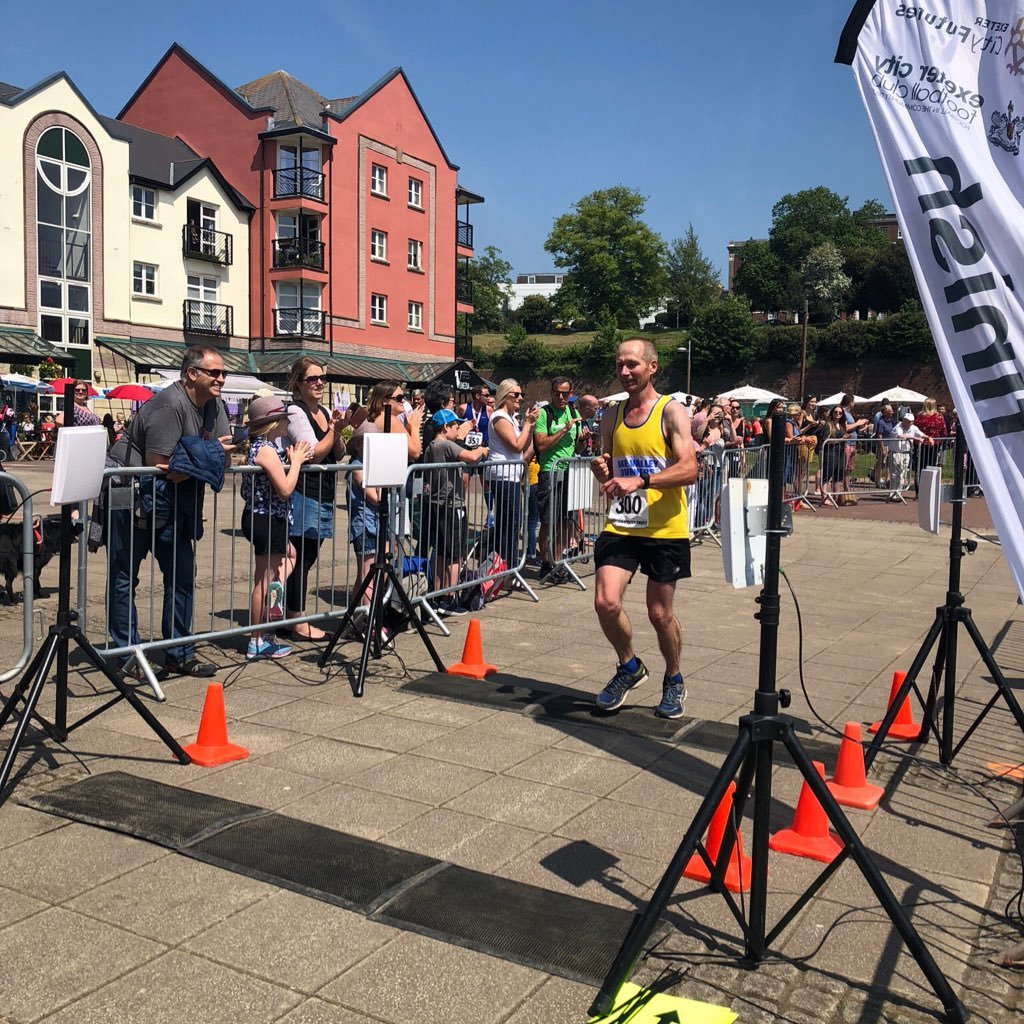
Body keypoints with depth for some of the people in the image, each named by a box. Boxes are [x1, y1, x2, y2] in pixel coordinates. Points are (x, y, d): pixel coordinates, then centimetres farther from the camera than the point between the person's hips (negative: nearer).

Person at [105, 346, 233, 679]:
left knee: (181, 574, 7)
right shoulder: (170, 406, -22)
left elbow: (223, 458, 4)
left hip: (171, 501, 8)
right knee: (124, 577, 3)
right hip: (131, 494, -8)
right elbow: (161, 468, -26)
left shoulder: (214, 405, 3)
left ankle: (179, 654, 15)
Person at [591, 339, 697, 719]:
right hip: (620, 526, 4)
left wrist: (640, 480, -30)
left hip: (665, 530, -4)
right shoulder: (612, 418, 10)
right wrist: (603, 472, -6)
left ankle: (673, 679, 32)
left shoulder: (671, 412, -7)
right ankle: (629, 667, 18)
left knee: (659, 613, 6)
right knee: (606, 603, -10)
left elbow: (689, 470, -18)